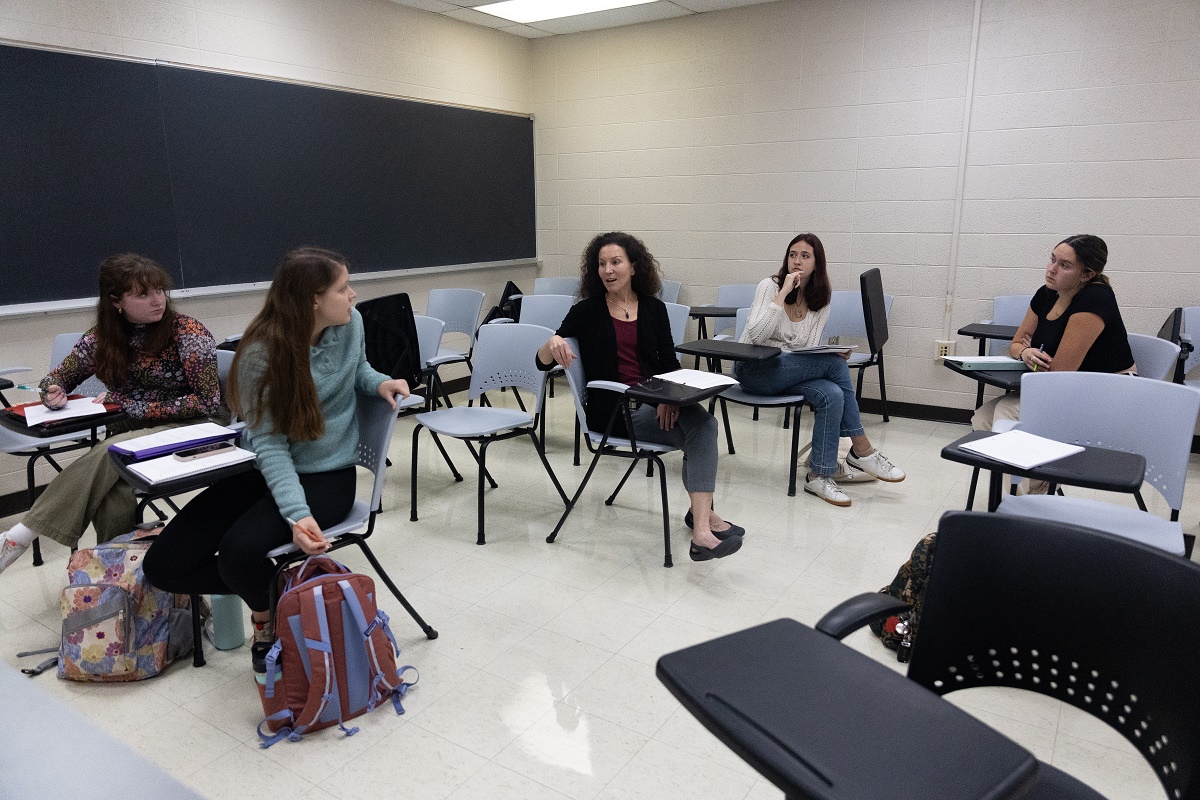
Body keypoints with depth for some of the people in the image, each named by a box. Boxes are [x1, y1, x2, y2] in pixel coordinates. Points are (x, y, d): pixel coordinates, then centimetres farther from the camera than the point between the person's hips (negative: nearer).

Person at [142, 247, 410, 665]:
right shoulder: (261, 353, -18)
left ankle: (268, 613, 7)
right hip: (265, 471, 1)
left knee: (239, 553, -28)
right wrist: (296, 514, -35)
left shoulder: (350, 324, -8)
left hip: (326, 475, -1)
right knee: (163, 566, -8)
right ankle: (271, 589, 12)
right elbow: (270, 443, -21)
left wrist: (379, 381, -7)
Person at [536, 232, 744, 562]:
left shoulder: (654, 308, 10)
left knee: (703, 423, -25)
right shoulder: (586, 311, 3)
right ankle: (704, 515, -20)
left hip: (655, 402, 4)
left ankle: (701, 519, -24)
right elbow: (543, 362, -1)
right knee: (700, 424, -25)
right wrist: (553, 342, -25)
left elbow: (670, 363, 7)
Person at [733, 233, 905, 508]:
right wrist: (783, 294, -23)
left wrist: (835, 352, -17)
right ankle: (862, 451, -14)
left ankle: (820, 475, -17)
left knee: (832, 395, -28)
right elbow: (755, 336, -21)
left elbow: (812, 349, 5)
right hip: (753, 370, -5)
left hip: (794, 370, 5)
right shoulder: (769, 286, -7)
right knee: (833, 362, -25)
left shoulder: (820, 302, 8)